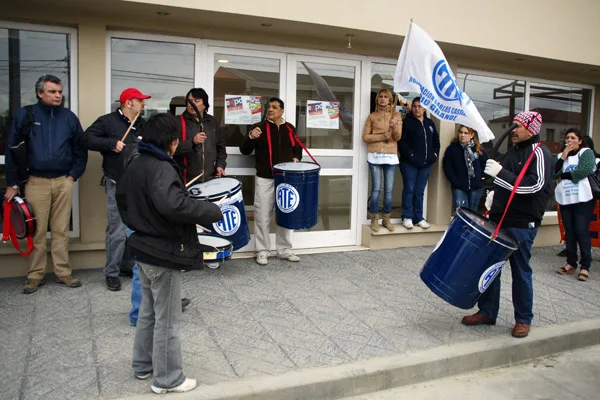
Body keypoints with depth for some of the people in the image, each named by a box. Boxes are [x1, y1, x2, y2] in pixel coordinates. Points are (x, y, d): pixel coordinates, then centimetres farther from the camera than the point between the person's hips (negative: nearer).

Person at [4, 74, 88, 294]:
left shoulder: (69, 117, 6)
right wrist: (12, 184, -1)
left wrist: (73, 175, 4)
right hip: (36, 182, -1)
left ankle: (63, 272, 15)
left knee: (61, 230, 7)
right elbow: (11, 150, 1)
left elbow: (80, 150, 13)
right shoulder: (26, 115, 0)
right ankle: (35, 275, 15)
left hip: (63, 182, 2)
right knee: (37, 231, 3)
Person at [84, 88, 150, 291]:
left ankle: (128, 266, 27)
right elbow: (88, 138, -10)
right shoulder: (108, 121, -3)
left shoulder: (144, 125, 16)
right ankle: (112, 273, 6)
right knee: (117, 231, -6)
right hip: (118, 185, -6)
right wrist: (112, 143, -18)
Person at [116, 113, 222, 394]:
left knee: (148, 311, 23)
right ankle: (167, 379, 16)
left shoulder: (135, 164, 6)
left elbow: (122, 196, 18)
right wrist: (213, 211, -29)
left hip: (143, 249, 10)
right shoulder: (161, 168, -23)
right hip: (164, 254, -9)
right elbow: (173, 204, -39)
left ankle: (143, 365, 36)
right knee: (167, 320, 3)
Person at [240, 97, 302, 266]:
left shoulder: (290, 128, 11)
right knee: (262, 215, -1)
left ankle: (285, 250, 22)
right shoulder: (258, 127, -1)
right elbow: (245, 151, -4)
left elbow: (298, 148, 23)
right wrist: (250, 137, -23)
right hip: (264, 179, -3)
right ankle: (262, 251, 11)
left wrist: (296, 159, 1)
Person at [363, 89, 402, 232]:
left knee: (389, 189, 2)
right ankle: (374, 219, 6)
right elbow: (365, 136, 1)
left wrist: (394, 127, -19)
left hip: (391, 156, 2)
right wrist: (382, 136, -11)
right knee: (376, 188, -3)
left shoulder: (396, 116, 10)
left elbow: (398, 137, 2)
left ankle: (386, 219, 13)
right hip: (375, 155, -1)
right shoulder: (372, 116, 7)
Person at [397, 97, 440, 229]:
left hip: (426, 163, 5)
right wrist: (409, 154, -17)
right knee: (409, 189, -1)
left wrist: (435, 153, 8)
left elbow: (436, 141, 21)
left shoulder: (430, 123, 14)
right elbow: (401, 141, -12)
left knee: (419, 191, 10)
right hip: (409, 163, -5)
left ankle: (418, 218, 16)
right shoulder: (407, 122, -4)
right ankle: (407, 217, 8)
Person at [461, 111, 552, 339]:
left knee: (521, 271, 4)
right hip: (499, 219, 8)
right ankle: (487, 312, 24)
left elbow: (534, 185, -23)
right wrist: (495, 193, 10)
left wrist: (499, 172, -24)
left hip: (522, 224, -8)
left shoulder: (539, 153, -10)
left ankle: (523, 319, 20)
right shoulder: (514, 149, 15)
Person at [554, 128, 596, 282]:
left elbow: (585, 170, -15)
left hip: (582, 199, -5)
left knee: (582, 232, -7)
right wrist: (563, 156, -4)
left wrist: (564, 175, -4)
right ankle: (571, 264, 15)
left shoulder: (587, 152, 2)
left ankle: (585, 266, -2)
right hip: (565, 199, 5)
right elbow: (554, 173, 2)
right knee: (569, 232, 8)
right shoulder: (561, 156, 16)